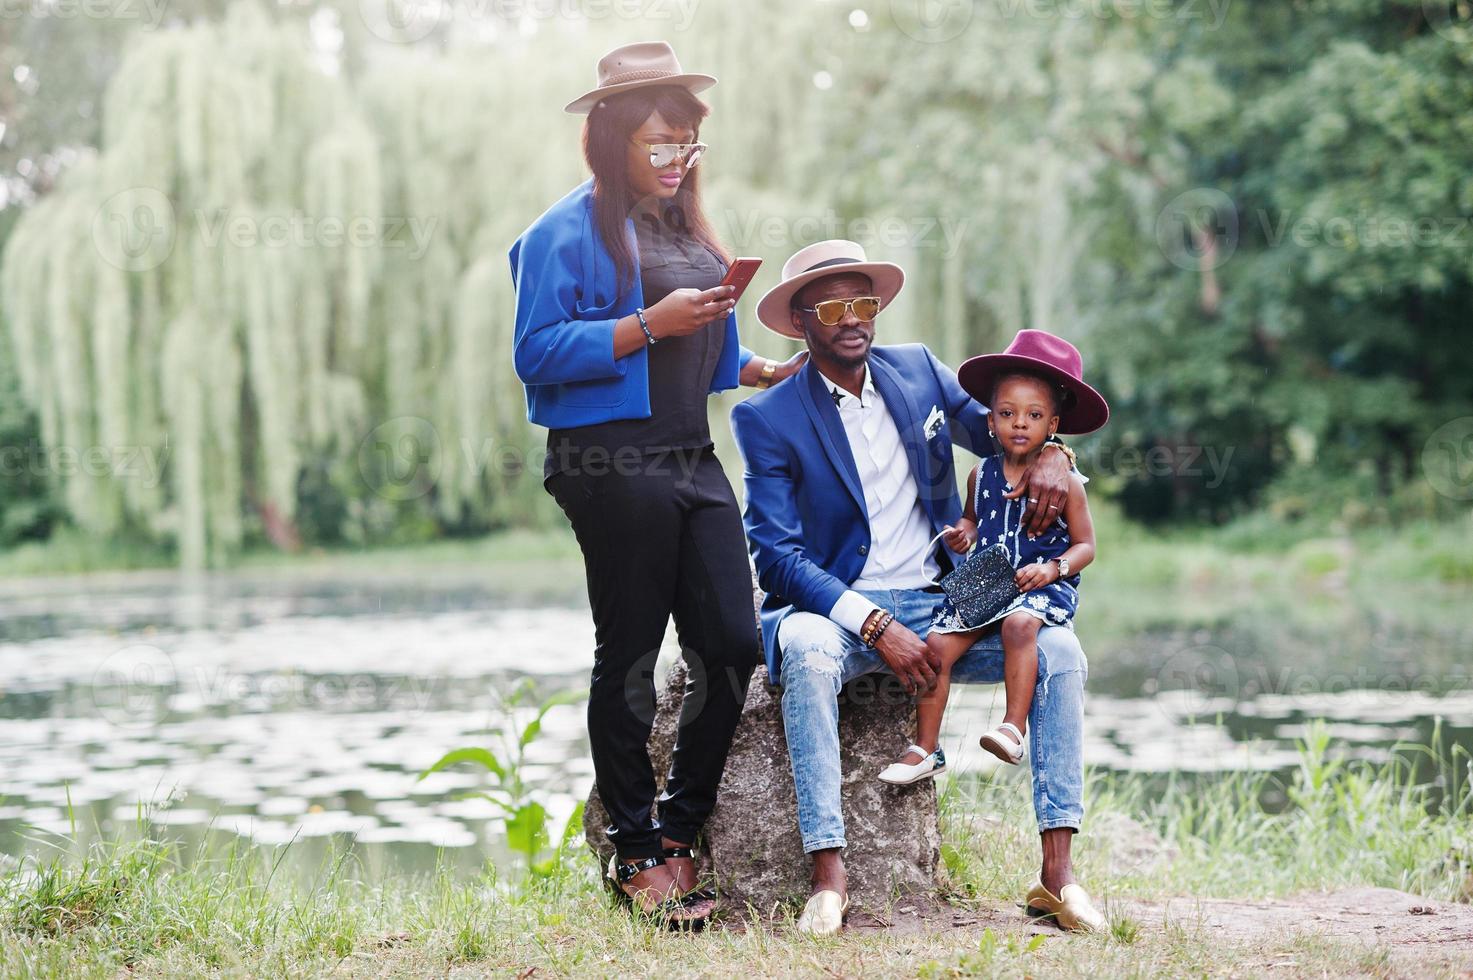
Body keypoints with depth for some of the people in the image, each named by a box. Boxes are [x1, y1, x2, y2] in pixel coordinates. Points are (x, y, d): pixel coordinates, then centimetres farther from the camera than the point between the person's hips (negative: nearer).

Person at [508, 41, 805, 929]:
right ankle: (636, 855, 11)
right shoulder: (569, 233, -6)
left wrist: (760, 370, 12)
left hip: (693, 460, 8)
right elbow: (537, 355, -13)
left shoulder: (688, 229, 19)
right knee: (629, 659, 1)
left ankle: (678, 832, 15)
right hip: (614, 463, -7)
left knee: (734, 645, 2)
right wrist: (648, 326, -17)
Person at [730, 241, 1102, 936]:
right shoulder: (767, 418, -5)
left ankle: (1057, 869, -19)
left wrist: (1051, 453, -6)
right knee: (808, 649, -39)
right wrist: (876, 627, -24)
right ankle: (828, 875, -38)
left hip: (937, 604, 4)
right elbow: (776, 555, -12)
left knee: (1060, 650, -19)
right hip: (835, 611, -4)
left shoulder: (918, 371, 8)